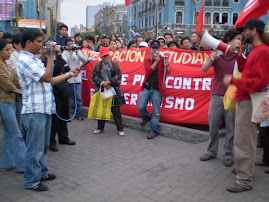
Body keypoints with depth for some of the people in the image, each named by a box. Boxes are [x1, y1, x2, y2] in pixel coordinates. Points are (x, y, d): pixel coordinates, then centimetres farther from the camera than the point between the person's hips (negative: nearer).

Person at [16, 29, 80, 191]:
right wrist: (49, 55, -16)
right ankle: (31, 181, 14)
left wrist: (68, 74, 16)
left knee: (43, 146, 19)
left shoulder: (35, 59, 17)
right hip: (35, 111, -10)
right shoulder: (24, 60, -15)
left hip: (44, 109, 10)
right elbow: (47, 77, -21)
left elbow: (49, 81, 18)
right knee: (35, 148, 1)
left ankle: (42, 172, 34)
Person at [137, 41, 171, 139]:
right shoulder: (147, 60, 9)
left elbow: (168, 72, -10)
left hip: (157, 89, -2)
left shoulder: (163, 59, 3)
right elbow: (148, 71, -8)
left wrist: (166, 66, -31)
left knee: (156, 112, -1)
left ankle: (153, 131, 9)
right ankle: (146, 117, 32)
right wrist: (156, 61, -17)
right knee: (140, 107, 0)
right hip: (146, 87, 2)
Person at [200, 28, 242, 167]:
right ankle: (211, 151, 22)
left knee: (231, 128, 4)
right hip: (217, 96, 1)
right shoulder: (217, 54, 6)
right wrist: (212, 58, -23)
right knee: (213, 126, 6)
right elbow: (204, 69, -6)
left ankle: (228, 154, 17)